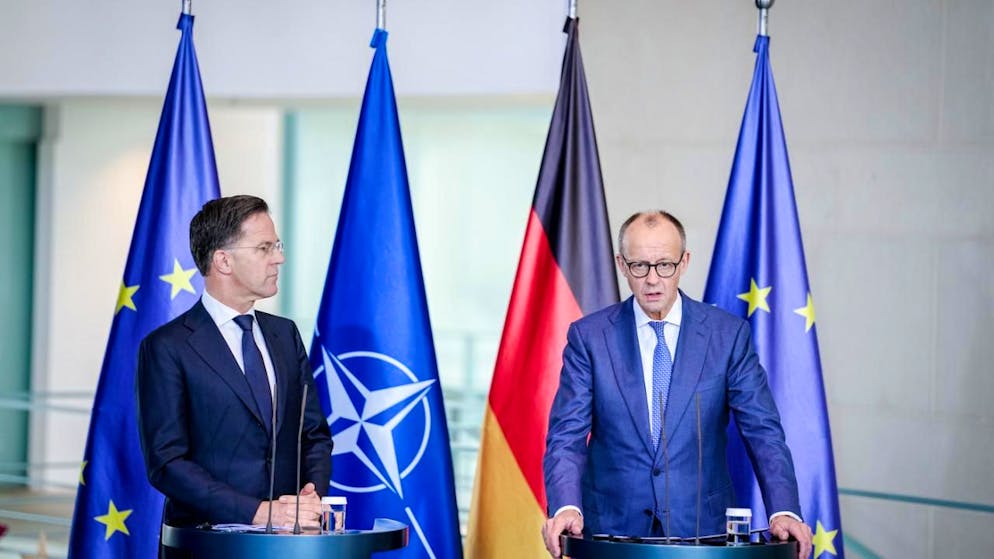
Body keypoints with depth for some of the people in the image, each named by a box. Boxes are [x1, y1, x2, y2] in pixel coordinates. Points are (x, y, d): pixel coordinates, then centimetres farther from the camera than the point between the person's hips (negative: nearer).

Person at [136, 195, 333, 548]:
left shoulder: (286, 335, 14)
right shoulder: (166, 348, -4)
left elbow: (315, 433, 16)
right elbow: (166, 463, -9)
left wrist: (313, 494, -4)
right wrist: (257, 512, -17)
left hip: (288, 540, 4)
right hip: (209, 541, -4)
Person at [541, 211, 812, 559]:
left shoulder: (728, 334, 1)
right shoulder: (588, 336, 2)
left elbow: (763, 432, -1)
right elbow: (567, 435, -3)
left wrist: (783, 512, -16)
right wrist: (566, 507, -22)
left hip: (702, 529, 0)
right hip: (613, 529, 0)